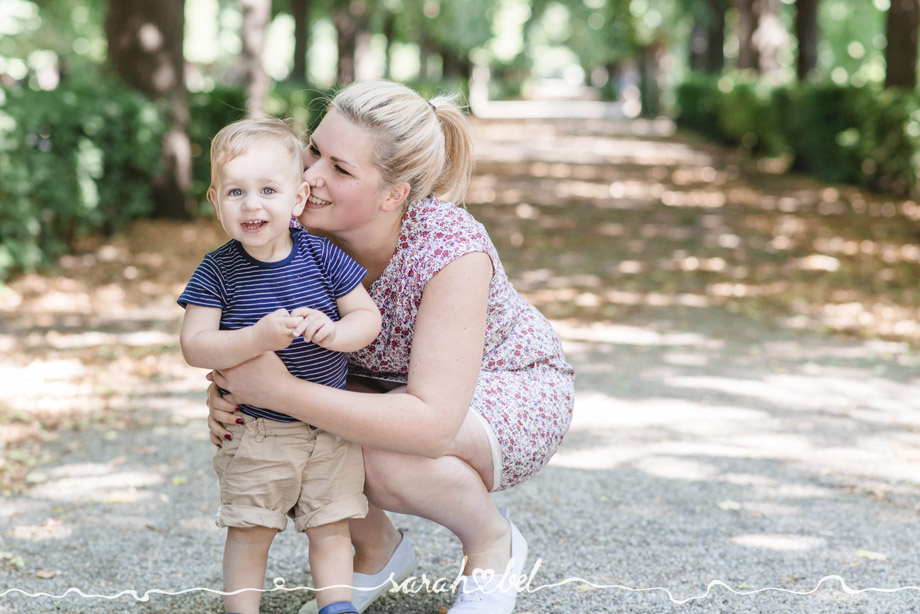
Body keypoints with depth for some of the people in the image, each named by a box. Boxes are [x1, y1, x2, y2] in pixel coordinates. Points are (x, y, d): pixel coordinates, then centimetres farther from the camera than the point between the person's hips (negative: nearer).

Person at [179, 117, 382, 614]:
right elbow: (194, 346, -17)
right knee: (249, 530, 6)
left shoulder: (320, 255, -6)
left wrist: (333, 332, -25)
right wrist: (256, 339, -32)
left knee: (330, 527, 8)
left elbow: (369, 317, -3)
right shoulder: (218, 271, -11)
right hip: (254, 432, -1)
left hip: (332, 427, 1)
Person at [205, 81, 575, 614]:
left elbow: (433, 425, -42)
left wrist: (282, 390, -45)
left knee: (388, 456, -36)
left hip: (510, 392, -5)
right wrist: (227, 390, -29)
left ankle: (493, 541, -2)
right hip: (387, 384, 5)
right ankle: (378, 550, 7)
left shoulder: (453, 251, -36)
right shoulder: (306, 223, -21)